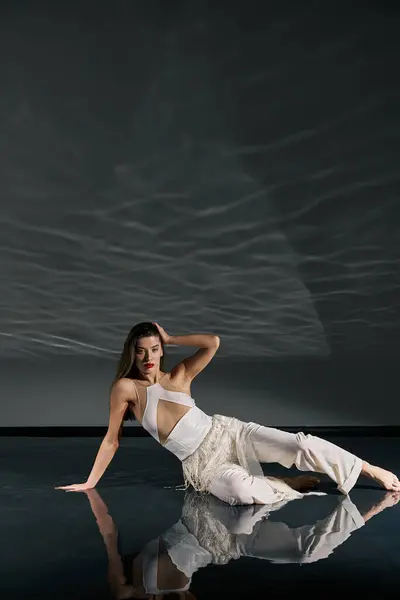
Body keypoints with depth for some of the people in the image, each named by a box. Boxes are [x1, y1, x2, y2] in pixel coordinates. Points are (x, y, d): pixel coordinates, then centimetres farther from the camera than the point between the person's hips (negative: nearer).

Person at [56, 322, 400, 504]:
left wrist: (170, 338, -2)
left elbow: (213, 343, -9)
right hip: (202, 464, -2)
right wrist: (90, 483, 6)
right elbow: (112, 439, 2)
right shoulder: (125, 388, -5)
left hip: (225, 433, 3)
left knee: (300, 444, -16)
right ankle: (297, 487, -8)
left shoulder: (180, 375, 2)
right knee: (242, 490, -38)